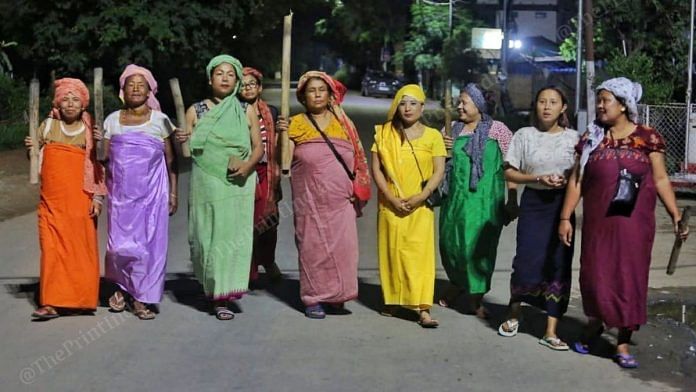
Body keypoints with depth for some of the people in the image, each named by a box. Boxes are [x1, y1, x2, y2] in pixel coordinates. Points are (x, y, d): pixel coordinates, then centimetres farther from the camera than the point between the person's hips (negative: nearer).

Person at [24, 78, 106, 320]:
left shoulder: (90, 130, 5)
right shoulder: (48, 126, 11)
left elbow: (99, 165, 4)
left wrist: (98, 196, -3)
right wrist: (30, 149, -1)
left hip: (80, 200, -2)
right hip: (52, 200, 2)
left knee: (80, 247, -3)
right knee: (51, 247, -4)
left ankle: (79, 299, 7)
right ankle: (52, 302, -2)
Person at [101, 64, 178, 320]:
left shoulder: (160, 120, 4)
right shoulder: (112, 120, 9)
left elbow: (171, 160, 4)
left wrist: (173, 193, -1)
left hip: (152, 192, -1)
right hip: (121, 192, 1)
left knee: (149, 243, -2)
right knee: (120, 244, -4)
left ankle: (141, 299, 10)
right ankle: (122, 287, 23)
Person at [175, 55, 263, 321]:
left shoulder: (246, 111, 8)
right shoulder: (195, 112, 8)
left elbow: (258, 147, 6)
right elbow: (186, 151, 8)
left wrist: (248, 165, -13)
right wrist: (180, 142, -14)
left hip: (238, 185, 0)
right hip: (206, 184, 0)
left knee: (232, 235, -6)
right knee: (206, 234, 1)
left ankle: (223, 297, -3)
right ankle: (211, 286, 23)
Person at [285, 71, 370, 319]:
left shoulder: (342, 123, 12)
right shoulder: (296, 124, 5)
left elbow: (356, 157, 14)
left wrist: (356, 189, 6)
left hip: (340, 198, 2)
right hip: (310, 198, -2)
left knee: (342, 245, -3)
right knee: (313, 246, -2)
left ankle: (336, 297, 8)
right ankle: (314, 299, 5)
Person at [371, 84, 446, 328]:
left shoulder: (432, 136, 2)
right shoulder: (384, 134, 4)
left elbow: (439, 171, -2)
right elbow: (376, 169, 0)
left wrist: (420, 197, -14)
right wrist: (392, 198, -10)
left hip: (420, 206, -1)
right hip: (390, 205, 1)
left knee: (421, 253, -7)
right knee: (392, 251, 6)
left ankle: (423, 309, -10)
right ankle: (392, 300, 22)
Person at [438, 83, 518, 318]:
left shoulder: (497, 130, 0)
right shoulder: (452, 129, 13)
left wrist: (512, 200, -7)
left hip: (484, 199, -4)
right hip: (454, 198, 4)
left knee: (479, 245, -4)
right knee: (450, 243, 9)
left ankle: (476, 298, 9)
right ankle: (457, 284, 36)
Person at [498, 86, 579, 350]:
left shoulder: (573, 137, 5)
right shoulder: (524, 135, 2)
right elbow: (509, 172, 3)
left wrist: (567, 180, -12)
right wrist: (537, 178, -12)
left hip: (562, 204, 1)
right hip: (533, 203, -1)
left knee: (559, 264, -1)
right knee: (527, 261, -9)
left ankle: (551, 332, 7)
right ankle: (513, 315, 19)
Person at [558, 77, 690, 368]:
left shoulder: (647, 138, -1)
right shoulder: (592, 138, 5)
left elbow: (660, 179, 1)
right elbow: (577, 180, 5)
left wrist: (676, 215, -6)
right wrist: (565, 217, 1)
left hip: (634, 223, -1)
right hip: (598, 221, 2)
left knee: (630, 278, 2)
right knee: (595, 275, 6)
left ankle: (623, 343, 12)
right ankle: (595, 324, 34)